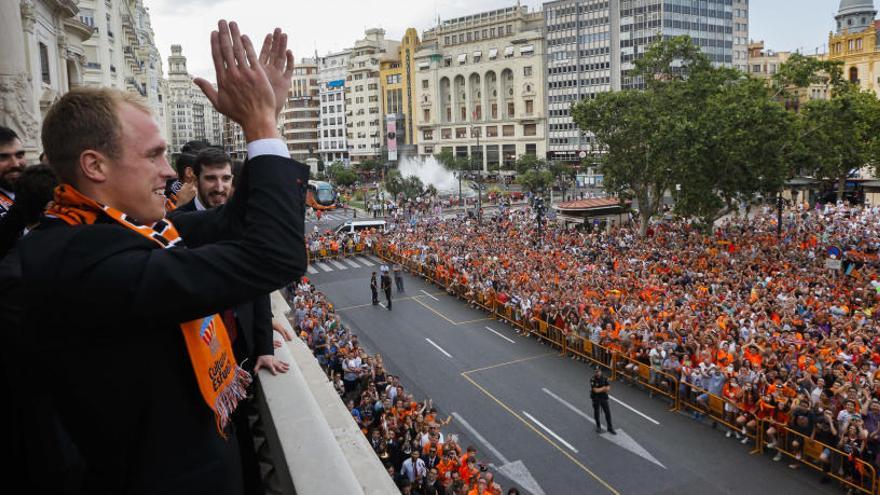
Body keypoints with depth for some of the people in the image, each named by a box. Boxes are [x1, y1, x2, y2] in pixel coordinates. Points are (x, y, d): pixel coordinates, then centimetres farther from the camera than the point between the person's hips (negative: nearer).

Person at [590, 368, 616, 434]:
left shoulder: (604, 378, -5)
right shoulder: (593, 380, -18)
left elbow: (608, 388, -6)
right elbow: (595, 390, -23)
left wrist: (600, 389, -21)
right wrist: (604, 388, -11)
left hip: (604, 397, 3)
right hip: (596, 398, -3)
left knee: (608, 412, 3)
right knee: (596, 412, 12)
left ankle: (610, 428, 13)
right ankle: (598, 426, 32)